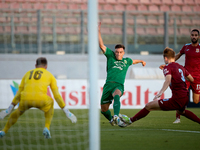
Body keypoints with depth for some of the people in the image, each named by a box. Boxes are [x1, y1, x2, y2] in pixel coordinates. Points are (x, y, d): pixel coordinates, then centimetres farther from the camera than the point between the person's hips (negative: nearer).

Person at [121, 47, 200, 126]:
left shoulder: (167, 67, -5)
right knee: (180, 111, 44)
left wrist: (160, 93, -35)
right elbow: (192, 79, 25)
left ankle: (130, 120, 7)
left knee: (149, 106, 1)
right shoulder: (181, 67, 17)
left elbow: (168, 80, -25)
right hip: (185, 98, 8)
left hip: (177, 100, -8)